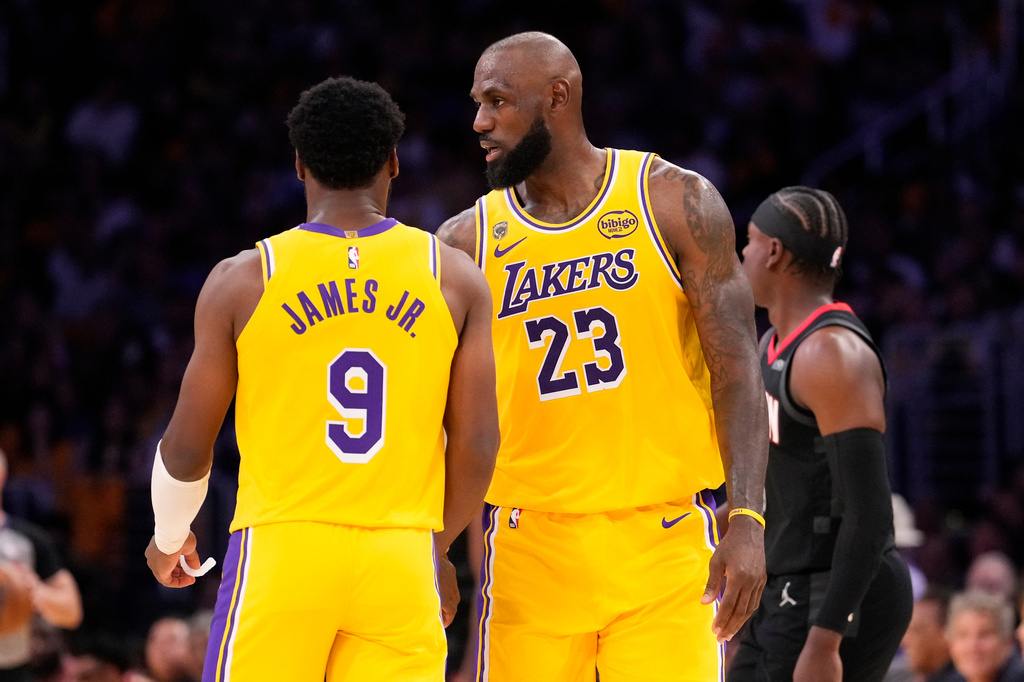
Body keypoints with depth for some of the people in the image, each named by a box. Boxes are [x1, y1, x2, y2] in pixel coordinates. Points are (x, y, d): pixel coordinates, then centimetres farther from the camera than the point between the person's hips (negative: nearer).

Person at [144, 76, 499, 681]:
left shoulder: (242, 281, 1)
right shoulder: (455, 278, 4)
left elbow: (188, 449, 6)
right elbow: (478, 445, 3)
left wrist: (170, 540, 26)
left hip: (282, 551, -1)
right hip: (402, 561, 1)